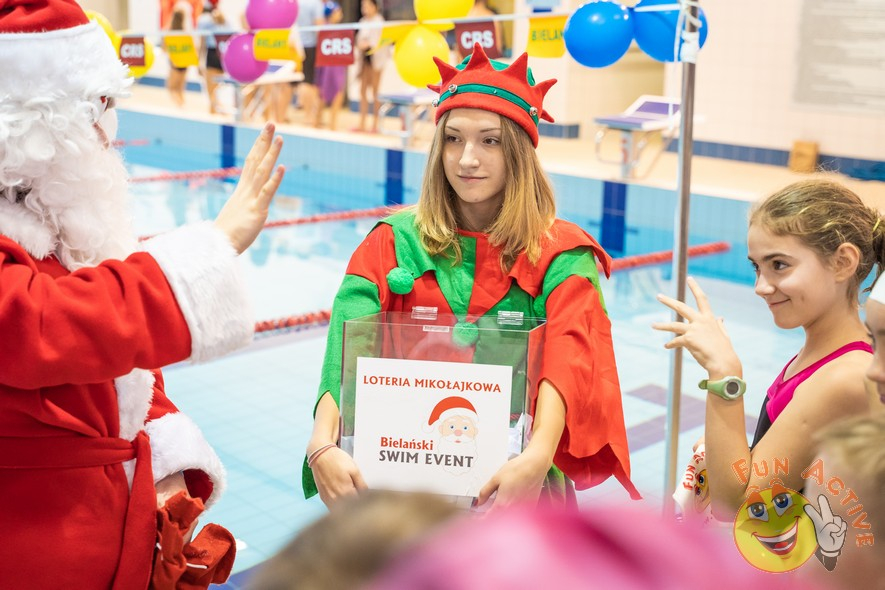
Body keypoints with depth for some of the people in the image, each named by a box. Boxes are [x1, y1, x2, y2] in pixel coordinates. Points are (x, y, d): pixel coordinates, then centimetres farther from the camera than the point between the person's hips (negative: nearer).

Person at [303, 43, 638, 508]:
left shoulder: (561, 254, -1)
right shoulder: (394, 242, 4)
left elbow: (569, 359, -18)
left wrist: (538, 455, -37)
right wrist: (322, 447, -28)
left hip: (512, 476, -1)